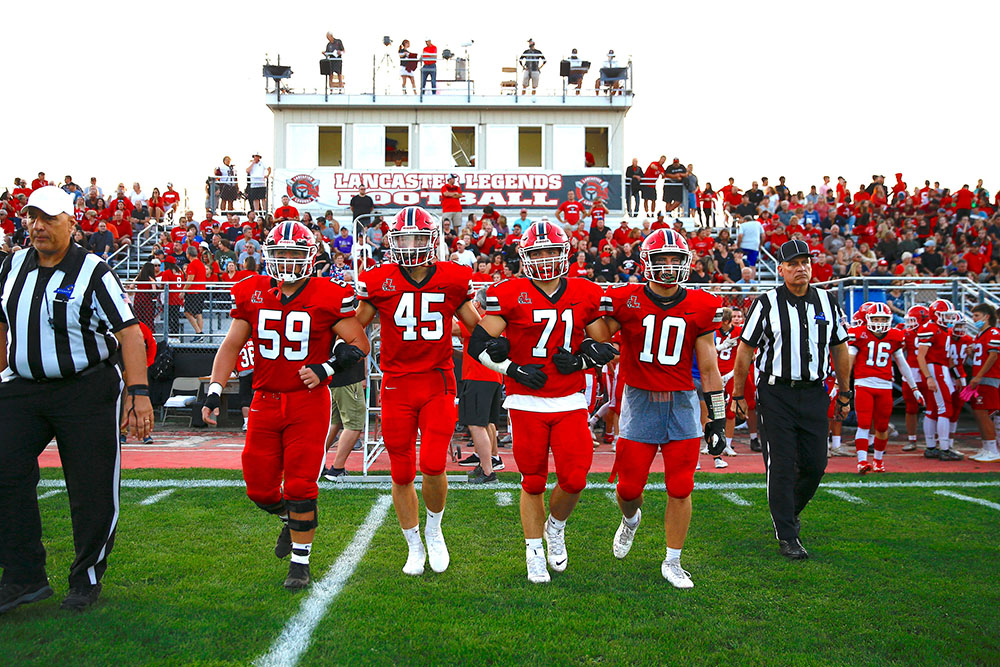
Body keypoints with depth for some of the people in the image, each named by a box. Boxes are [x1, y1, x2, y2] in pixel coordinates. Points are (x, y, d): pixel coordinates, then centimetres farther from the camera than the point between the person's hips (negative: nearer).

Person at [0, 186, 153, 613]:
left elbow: (129, 333, -13)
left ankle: (86, 580, 17)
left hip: (87, 390, -5)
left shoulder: (92, 273, -9)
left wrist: (138, 393, -21)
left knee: (92, 490, 0)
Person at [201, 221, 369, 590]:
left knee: (300, 487, -3)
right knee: (260, 488, 8)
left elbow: (359, 344, -3)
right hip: (265, 402, 4)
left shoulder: (328, 297, -7)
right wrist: (214, 390, -1)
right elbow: (231, 345, 8)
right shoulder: (252, 294, 4)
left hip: (308, 402, -4)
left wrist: (326, 368, -17)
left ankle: (300, 562, 14)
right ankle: (290, 518, 41)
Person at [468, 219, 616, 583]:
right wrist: (513, 370, -13)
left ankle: (555, 527, 28)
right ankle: (534, 554, 24)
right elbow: (479, 343, -5)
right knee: (533, 482, 5)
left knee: (574, 479, -5)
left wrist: (580, 360, -7)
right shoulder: (510, 295, -5)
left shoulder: (585, 295, 4)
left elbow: (603, 346, 11)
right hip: (526, 402, -2)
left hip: (570, 402, 2)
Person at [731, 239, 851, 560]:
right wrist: (737, 395, -1)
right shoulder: (766, 304, -4)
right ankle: (787, 536, 9)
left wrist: (845, 394, 16)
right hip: (775, 395, -3)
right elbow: (745, 351, -1)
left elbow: (840, 350, 15)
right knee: (781, 467, -2)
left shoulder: (827, 302, 7)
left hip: (813, 393, 4)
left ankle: (788, 512, 33)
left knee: (815, 464, 5)